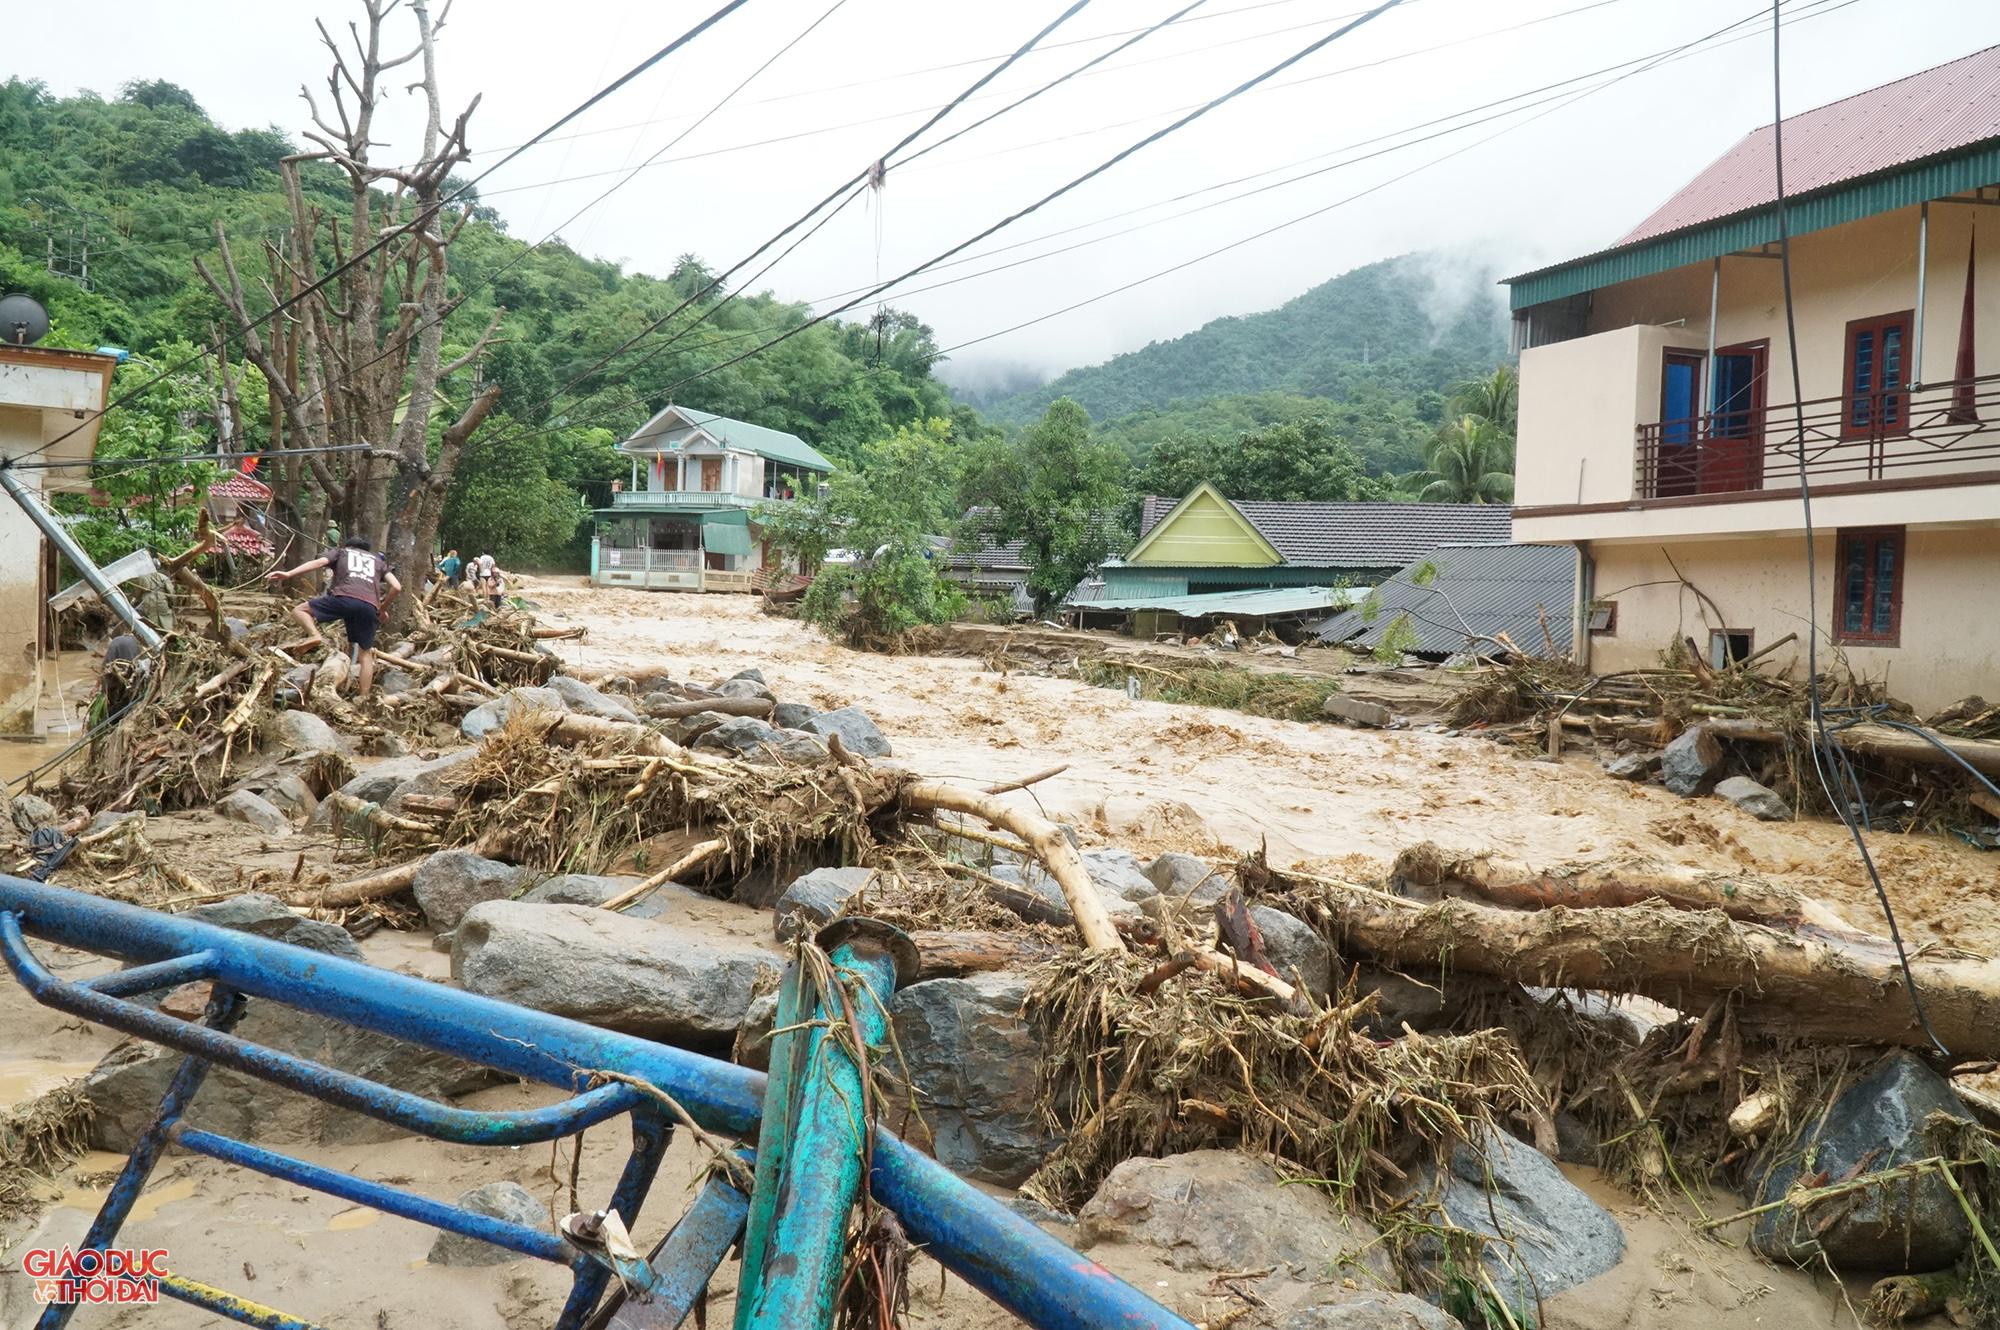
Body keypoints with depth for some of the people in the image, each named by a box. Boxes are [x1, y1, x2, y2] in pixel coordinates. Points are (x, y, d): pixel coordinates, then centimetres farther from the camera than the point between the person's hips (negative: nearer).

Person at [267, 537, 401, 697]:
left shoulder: (341, 552, 29)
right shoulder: (378, 560, 35)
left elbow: (318, 562, 8)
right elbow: (397, 587, 20)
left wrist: (288, 574, -1)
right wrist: (382, 610, 32)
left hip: (344, 597, -3)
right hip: (369, 607, 3)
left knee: (299, 610, 15)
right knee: (366, 653, 15)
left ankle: (315, 636, -13)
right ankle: (363, 698, 10)